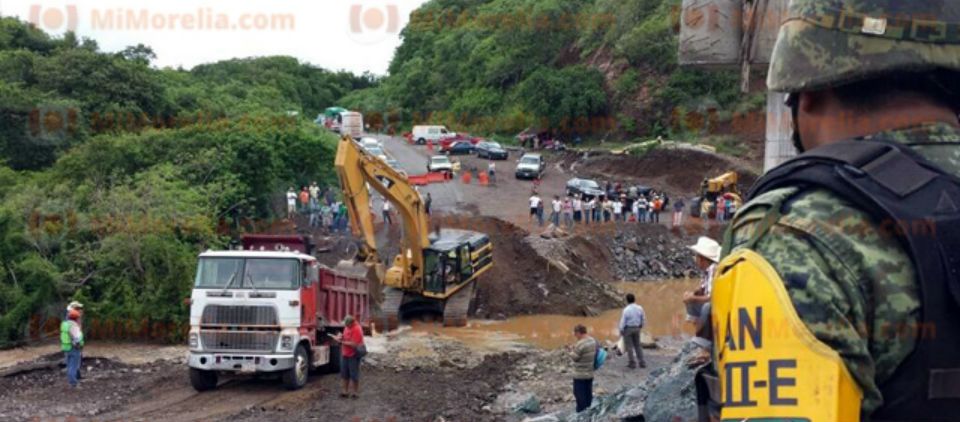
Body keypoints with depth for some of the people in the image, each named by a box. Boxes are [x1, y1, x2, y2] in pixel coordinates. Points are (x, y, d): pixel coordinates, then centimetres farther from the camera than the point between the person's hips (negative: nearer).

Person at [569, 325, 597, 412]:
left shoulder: (580, 344, -24)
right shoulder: (593, 341, 2)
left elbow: (574, 357, -19)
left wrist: (572, 351, 2)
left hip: (580, 375, -8)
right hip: (590, 374, 8)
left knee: (580, 395, 1)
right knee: (588, 394, 15)